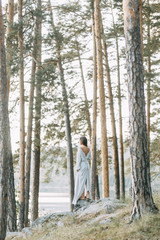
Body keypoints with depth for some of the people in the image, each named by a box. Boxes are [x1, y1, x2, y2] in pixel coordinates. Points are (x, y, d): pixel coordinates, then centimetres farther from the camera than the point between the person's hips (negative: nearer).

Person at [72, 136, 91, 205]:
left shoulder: (80, 148, -12)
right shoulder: (88, 149, 7)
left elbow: (79, 158, -14)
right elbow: (89, 158, 12)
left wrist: (77, 168, -12)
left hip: (81, 166, -6)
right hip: (87, 166, 6)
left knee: (81, 181, -3)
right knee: (87, 180, 9)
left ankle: (82, 195, -5)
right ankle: (87, 194, 5)